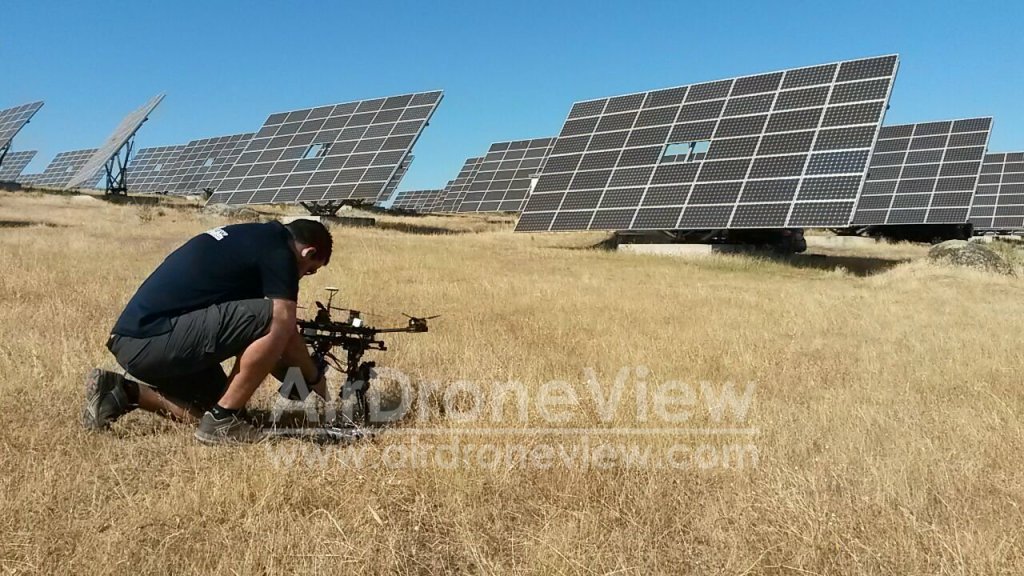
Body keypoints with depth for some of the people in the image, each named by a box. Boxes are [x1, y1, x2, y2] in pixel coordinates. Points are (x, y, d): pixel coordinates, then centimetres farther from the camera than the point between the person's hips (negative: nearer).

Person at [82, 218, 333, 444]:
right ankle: (221, 421, -8)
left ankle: (122, 392, 16)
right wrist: (314, 378, 7)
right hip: (154, 340, -10)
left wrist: (292, 371, 25)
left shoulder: (248, 238, 21)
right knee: (275, 319, -17)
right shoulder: (278, 251, -7)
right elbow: (284, 328, -10)